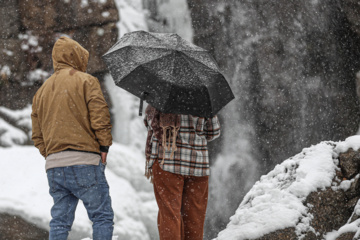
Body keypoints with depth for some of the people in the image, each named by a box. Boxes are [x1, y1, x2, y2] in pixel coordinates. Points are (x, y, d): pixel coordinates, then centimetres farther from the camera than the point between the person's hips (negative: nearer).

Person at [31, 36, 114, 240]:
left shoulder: (43, 90, 22)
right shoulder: (86, 81, 1)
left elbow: (38, 135, 20)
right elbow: (100, 116, -11)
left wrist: (50, 155, 17)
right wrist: (104, 146, -3)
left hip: (54, 165, 6)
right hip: (85, 161, -6)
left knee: (60, 221, 7)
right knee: (102, 217, -3)